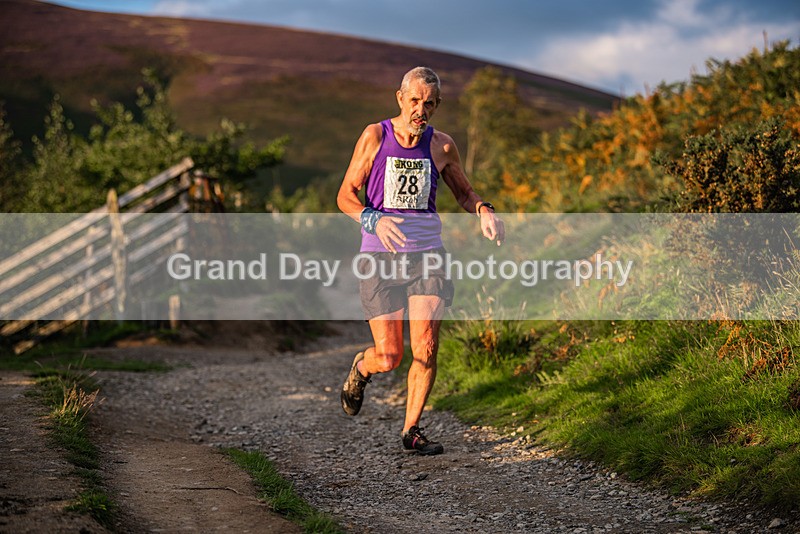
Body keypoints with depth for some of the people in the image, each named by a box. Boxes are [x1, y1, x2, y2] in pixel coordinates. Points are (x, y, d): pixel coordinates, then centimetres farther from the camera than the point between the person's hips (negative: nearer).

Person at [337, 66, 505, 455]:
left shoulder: (441, 145, 4)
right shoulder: (374, 136, -3)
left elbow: (463, 192, 18)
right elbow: (346, 195, 0)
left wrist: (484, 211, -5)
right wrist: (373, 219, -20)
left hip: (427, 254, 2)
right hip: (380, 257, -2)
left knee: (426, 351, -6)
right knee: (389, 358, -6)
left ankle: (411, 430, 13)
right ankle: (360, 369, 31)